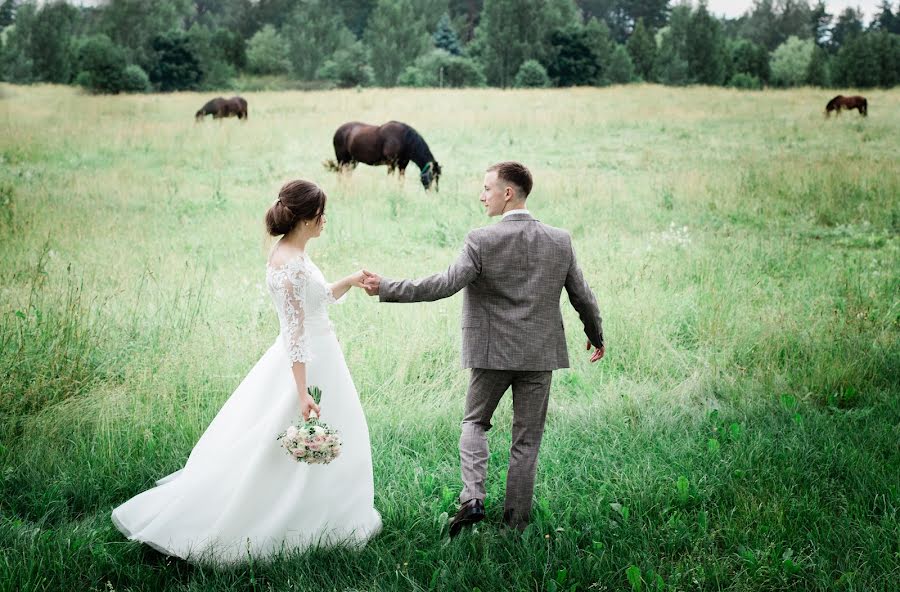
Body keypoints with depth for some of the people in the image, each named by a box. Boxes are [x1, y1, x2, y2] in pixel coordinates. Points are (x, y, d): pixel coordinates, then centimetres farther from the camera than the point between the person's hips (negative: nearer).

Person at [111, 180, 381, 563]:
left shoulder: (292, 254, 8)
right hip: (305, 365, -10)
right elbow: (295, 331, -25)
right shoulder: (289, 264, -22)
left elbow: (317, 299, 22)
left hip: (318, 359, 10)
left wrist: (349, 283, 6)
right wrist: (303, 393, -26)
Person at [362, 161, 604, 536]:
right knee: (526, 439, 10)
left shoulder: (482, 241, -14)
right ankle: (516, 521, 14)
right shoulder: (560, 241, -1)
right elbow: (582, 297, 6)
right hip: (540, 353, 3)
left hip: (493, 351, -2)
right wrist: (596, 337, 23)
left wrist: (386, 288, -13)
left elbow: (445, 284, -18)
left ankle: (472, 497, 1)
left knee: (475, 422, 18)